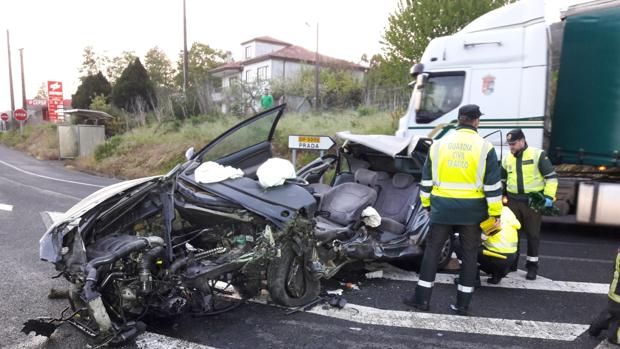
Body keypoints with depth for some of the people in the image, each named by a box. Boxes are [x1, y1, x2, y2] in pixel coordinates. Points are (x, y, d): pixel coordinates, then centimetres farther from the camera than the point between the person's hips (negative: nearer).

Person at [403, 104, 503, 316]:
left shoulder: (439, 144, 4)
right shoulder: (484, 147, -3)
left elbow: (426, 179, 7)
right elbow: (493, 184, -4)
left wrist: (427, 204, 15)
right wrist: (495, 213, 1)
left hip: (442, 207, 1)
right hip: (472, 210, -1)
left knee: (432, 250, 10)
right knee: (469, 255, 11)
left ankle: (422, 298, 13)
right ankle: (463, 304, 18)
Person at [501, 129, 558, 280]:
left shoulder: (537, 155, -5)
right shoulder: (507, 159, 9)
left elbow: (551, 176, -5)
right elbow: (501, 180, 19)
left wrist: (549, 196, -12)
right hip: (513, 201, 4)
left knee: (533, 234, 4)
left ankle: (532, 265, 15)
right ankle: (512, 261, 22)